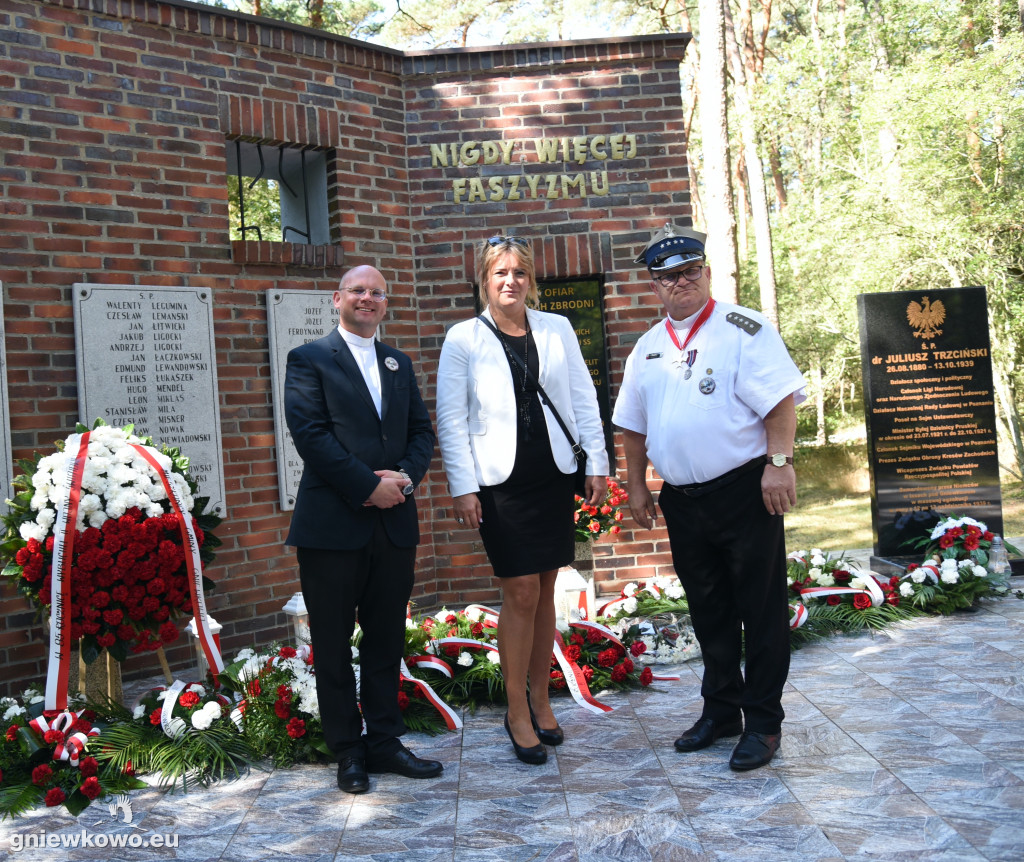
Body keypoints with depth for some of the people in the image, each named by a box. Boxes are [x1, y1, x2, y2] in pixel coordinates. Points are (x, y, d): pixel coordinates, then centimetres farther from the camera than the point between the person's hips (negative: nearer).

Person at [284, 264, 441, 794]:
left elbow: (422, 430, 12)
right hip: (331, 525, -5)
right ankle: (348, 751, 16)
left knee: (387, 640, 12)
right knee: (333, 644, 4)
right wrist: (368, 486, -16)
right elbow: (310, 433, -11)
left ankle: (384, 741, 23)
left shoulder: (400, 364, 17)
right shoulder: (310, 360, 0)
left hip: (394, 523, 5)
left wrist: (405, 476, -8)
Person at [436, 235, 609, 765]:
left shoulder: (557, 329, 7)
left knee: (544, 590, 8)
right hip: (500, 480, -3)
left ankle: (540, 700, 22)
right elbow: (451, 419, -2)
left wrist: (597, 463, 4)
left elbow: (583, 399, 9)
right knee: (520, 593, -4)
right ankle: (517, 712, 9)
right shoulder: (463, 338, 0)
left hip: (553, 476, 3)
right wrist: (462, 487, -8)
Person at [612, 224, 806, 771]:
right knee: (708, 612, 15)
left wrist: (779, 463, -19)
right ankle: (721, 710, 29)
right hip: (681, 499, 6)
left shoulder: (743, 330, -4)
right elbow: (633, 426, 19)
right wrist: (636, 486, 14)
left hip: (744, 490, -5)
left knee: (760, 609, 1)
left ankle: (762, 721, 13)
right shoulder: (647, 348, 14)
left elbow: (780, 399, -11)